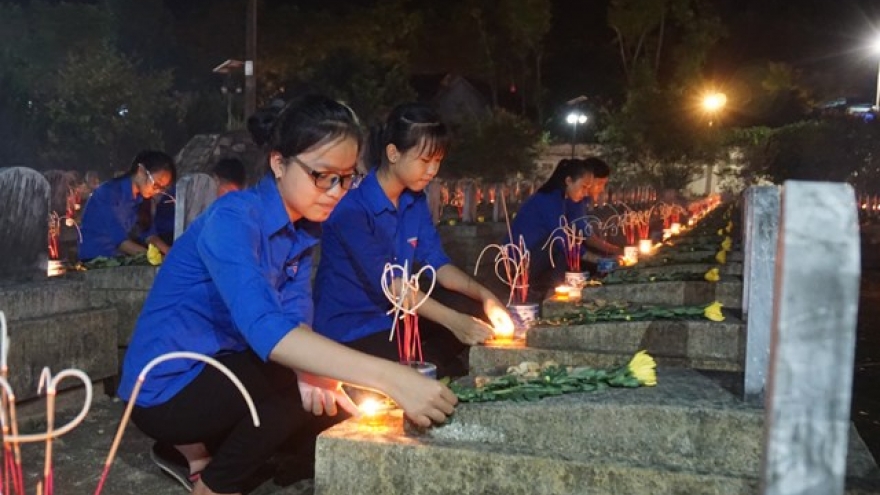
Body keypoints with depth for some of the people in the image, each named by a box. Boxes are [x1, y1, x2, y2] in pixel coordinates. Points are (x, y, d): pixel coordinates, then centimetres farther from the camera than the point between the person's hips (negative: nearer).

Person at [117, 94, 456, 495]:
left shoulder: (305, 228, 1)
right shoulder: (232, 219, -26)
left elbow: (296, 319, -8)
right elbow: (264, 329, -41)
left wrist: (310, 373, -32)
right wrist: (390, 378, -49)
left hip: (222, 377, 8)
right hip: (165, 388, -8)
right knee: (310, 385, -25)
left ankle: (194, 449, 13)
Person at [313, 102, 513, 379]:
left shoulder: (415, 201, 3)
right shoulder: (351, 208, -22)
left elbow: (436, 262, 1)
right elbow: (387, 282, -27)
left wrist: (485, 296, -16)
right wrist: (453, 321, -34)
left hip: (395, 313, 8)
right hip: (351, 329, -8)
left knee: (476, 312, -4)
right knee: (437, 373, -23)